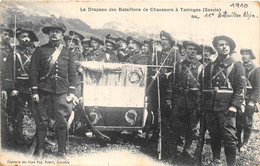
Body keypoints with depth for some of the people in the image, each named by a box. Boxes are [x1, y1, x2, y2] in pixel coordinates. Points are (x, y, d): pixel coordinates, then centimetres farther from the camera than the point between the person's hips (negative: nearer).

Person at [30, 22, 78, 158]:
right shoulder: (40, 50, 9)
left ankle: (61, 151, 10)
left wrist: (72, 92, 1)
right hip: (44, 91, -1)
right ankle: (40, 150, 12)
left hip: (62, 91, 1)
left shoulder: (67, 52, 14)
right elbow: (33, 71, 4)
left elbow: (72, 73, 10)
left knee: (62, 122, 0)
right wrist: (35, 91, -3)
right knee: (42, 121, 1)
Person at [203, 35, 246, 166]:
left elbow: (240, 88, -4)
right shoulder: (210, 66, 16)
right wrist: (204, 105, 8)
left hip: (226, 108, -4)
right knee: (214, 135, 11)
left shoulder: (236, 66, 4)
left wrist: (234, 106, -15)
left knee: (229, 137, -9)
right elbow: (205, 86, 17)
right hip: (211, 108, 4)